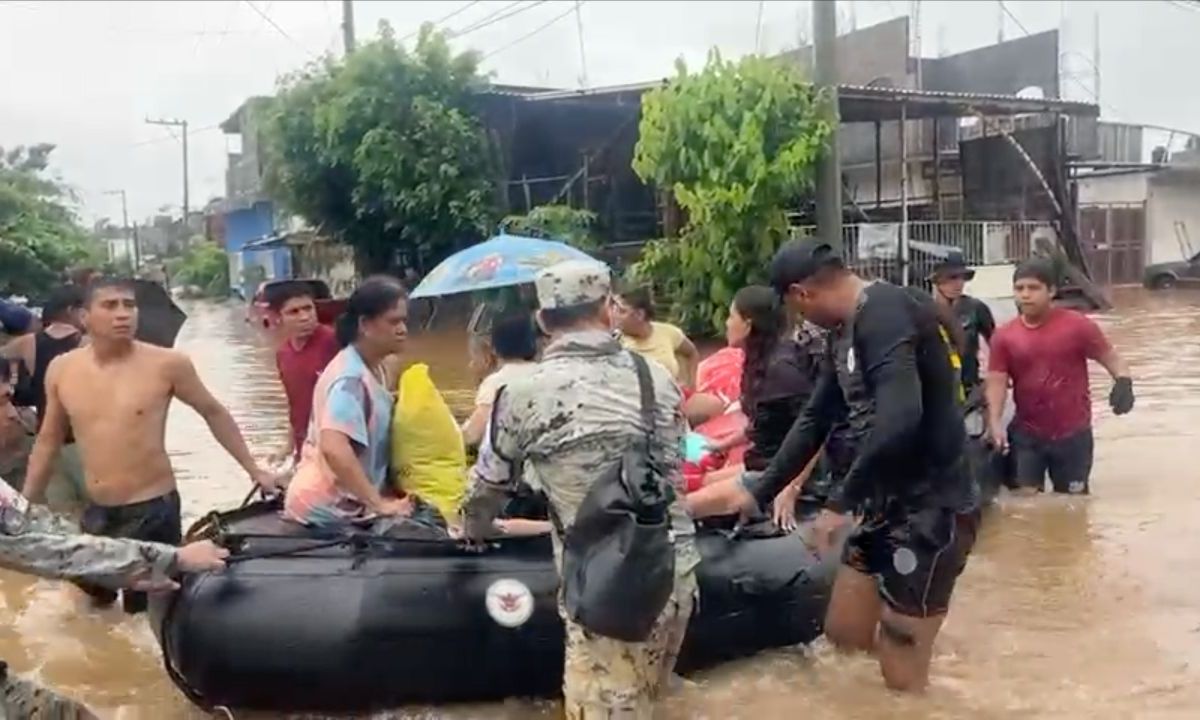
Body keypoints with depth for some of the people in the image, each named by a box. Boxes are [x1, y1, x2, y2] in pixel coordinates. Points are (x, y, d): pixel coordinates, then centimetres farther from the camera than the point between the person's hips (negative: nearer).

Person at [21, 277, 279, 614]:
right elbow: (49, 439, 13)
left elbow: (213, 413, 3)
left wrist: (253, 469, 4)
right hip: (95, 513, 4)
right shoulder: (61, 370, -1)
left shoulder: (167, 364, -12)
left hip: (153, 510, -4)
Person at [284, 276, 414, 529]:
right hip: (328, 509, -9)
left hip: (344, 503, 9)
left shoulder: (372, 369, 8)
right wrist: (379, 504, -31)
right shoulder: (351, 378, -22)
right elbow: (334, 449, -35)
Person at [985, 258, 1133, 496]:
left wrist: (1123, 382, -23)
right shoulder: (1004, 336, -4)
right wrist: (995, 422, -20)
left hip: (1073, 434, -1)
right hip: (1026, 434, 1)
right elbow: (996, 381, -6)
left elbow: (1110, 358, -2)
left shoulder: (1078, 326, -9)